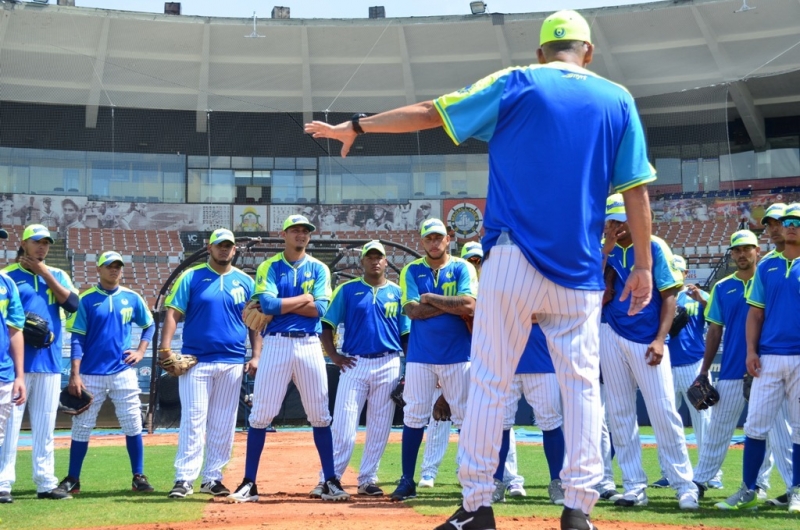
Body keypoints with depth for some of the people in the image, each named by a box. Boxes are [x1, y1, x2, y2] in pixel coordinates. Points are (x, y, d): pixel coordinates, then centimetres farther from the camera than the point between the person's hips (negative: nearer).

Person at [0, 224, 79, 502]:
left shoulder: (58, 275, 14)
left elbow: (73, 304, -2)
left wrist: (46, 274, -4)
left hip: (49, 362, 4)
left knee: (45, 426, 8)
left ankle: (46, 483, 12)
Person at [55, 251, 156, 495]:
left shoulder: (132, 298, 5)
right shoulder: (86, 299, -2)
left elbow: (149, 326, 19)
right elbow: (77, 339, -5)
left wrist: (140, 351, 3)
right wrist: (75, 375, -11)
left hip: (123, 372, 2)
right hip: (91, 374, -2)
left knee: (133, 426, 2)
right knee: (81, 427, 3)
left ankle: (138, 477, 10)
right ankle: (72, 480, 10)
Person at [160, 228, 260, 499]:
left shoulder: (245, 282, 10)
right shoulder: (191, 278, 3)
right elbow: (173, 314, -2)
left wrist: (256, 355, 0)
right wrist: (165, 347, -14)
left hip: (232, 363, 3)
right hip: (196, 361, -3)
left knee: (223, 424, 5)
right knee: (193, 420, -7)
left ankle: (212, 477, 12)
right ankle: (184, 479, -5)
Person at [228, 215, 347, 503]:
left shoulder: (319, 269, 8)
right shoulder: (268, 268, 4)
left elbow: (319, 309, -7)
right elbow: (268, 305, -12)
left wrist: (280, 304, -7)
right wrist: (304, 298, -5)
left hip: (309, 346, 1)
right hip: (275, 344, -1)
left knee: (320, 415, 4)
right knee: (260, 414, -2)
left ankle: (330, 481, 10)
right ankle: (249, 483, 4)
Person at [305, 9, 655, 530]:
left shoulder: (516, 84, 3)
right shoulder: (618, 100, 9)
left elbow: (428, 113, 2)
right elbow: (636, 192, 5)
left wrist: (354, 126, 10)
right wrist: (644, 264, 9)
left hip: (514, 258, -2)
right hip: (580, 271, 2)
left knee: (490, 380, 2)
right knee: (581, 381, 6)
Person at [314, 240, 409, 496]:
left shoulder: (398, 292, 9)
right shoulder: (347, 290, 5)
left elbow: (406, 335, 9)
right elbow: (327, 325, 5)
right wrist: (334, 356, -6)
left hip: (389, 366, 2)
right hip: (354, 364, -2)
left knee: (379, 428, 4)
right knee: (342, 426, -7)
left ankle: (367, 480, 13)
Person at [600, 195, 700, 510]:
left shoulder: (653, 247, 0)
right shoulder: (602, 251, 9)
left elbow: (669, 295, -3)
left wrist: (660, 339, -13)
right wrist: (606, 249, -12)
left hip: (647, 340, -4)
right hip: (611, 336, 4)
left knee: (664, 411, -8)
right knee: (619, 413, 4)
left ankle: (684, 484, -3)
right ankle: (634, 486, 8)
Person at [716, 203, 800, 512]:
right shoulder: (767, 265, 11)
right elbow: (755, 313, 11)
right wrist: (751, 350, -1)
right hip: (769, 358, 2)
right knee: (755, 426, 0)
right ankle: (747, 490, 6)